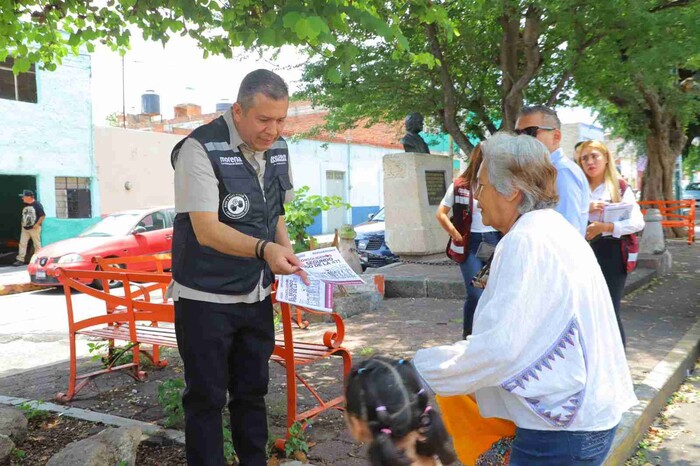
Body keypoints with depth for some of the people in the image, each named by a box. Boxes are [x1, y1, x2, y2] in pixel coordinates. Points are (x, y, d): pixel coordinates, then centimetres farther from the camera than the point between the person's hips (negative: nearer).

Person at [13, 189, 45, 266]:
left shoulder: (37, 205, -11)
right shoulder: (25, 205, 11)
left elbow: (43, 215, -13)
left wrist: (37, 224, -16)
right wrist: (22, 223, 11)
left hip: (34, 228, -7)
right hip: (25, 228, 7)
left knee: (37, 244, 1)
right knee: (22, 243, 4)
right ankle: (20, 260, 7)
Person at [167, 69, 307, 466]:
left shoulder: (279, 150, 4)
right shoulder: (201, 148, -18)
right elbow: (206, 229, -26)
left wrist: (287, 252, 1)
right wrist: (263, 249, -40)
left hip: (257, 295, 6)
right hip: (206, 297, -6)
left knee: (253, 390, 17)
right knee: (207, 397, 5)